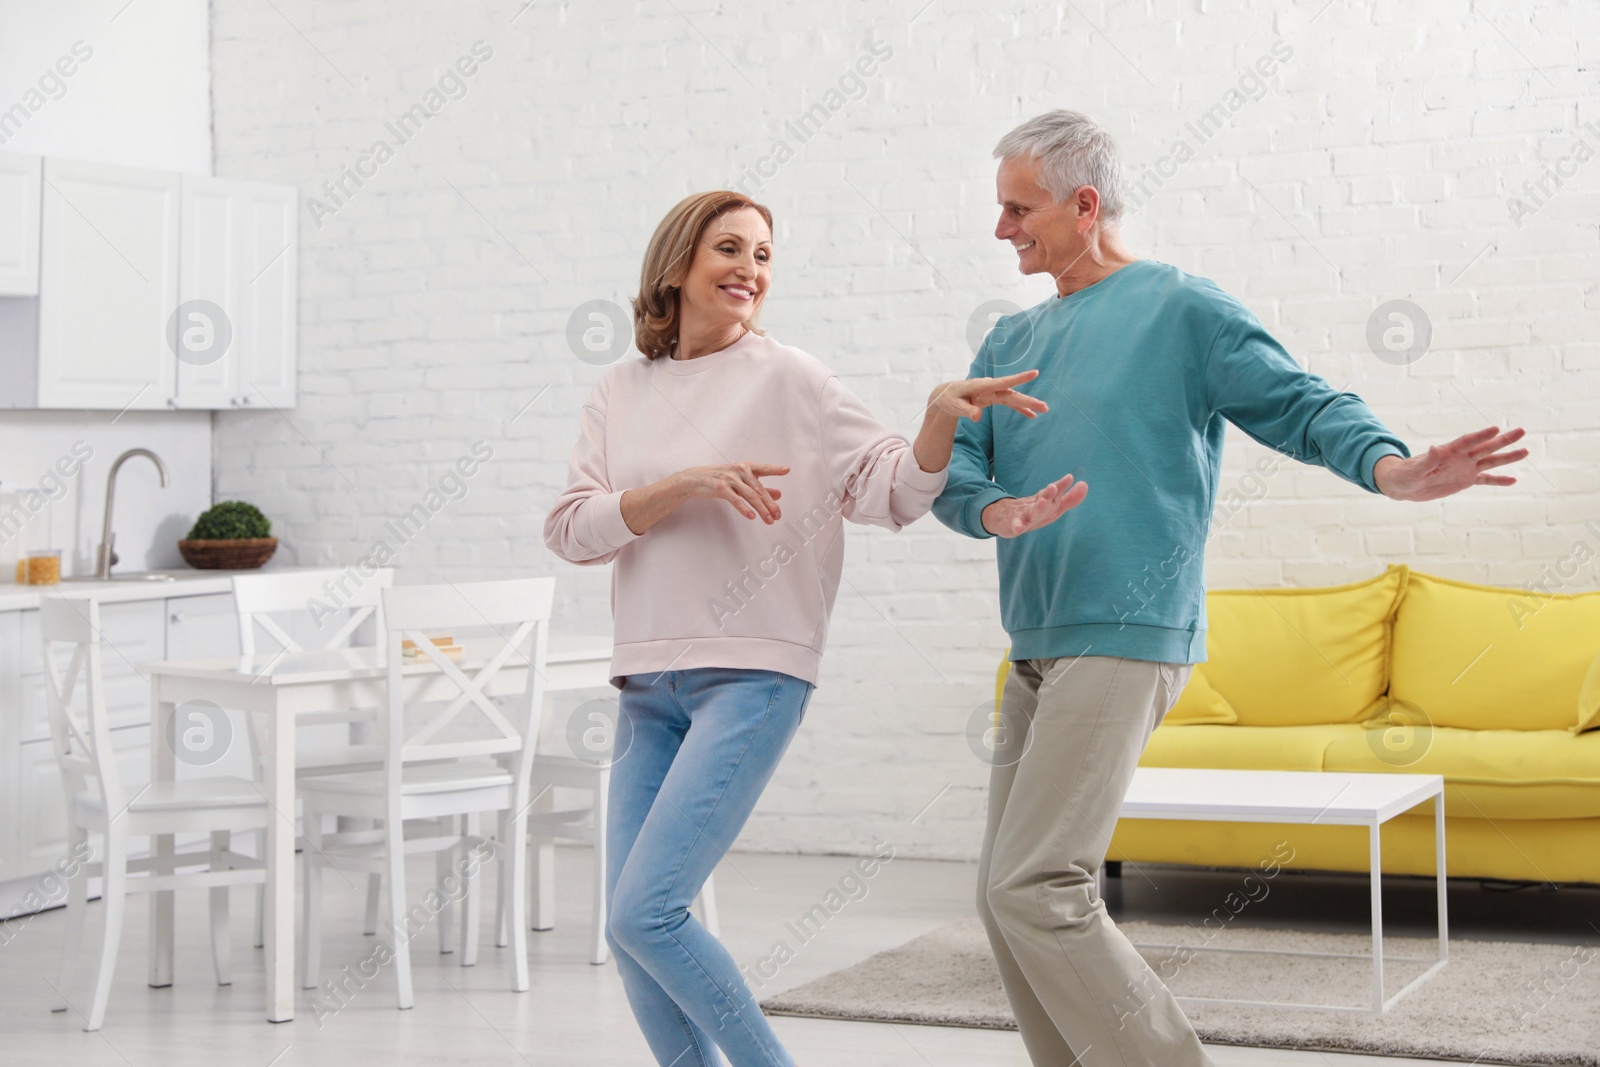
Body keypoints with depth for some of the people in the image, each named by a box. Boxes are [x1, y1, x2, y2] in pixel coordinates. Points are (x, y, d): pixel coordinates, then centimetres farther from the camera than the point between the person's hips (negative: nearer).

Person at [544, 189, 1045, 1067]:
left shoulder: (787, 379, -1)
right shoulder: (619, 394, 11)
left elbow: (892, 493, -5)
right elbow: (570, 529, -1)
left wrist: (941, 420, -24)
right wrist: (686, 485, -14)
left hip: (753, 675, -5)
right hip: (648, 683, 5)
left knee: (645, 913, -14)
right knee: (628, 931, 4)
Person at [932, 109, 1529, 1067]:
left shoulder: (1182, 309, -1)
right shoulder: (1012, 341, 18)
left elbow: (1302, 404, -7)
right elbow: (951, 466, 8)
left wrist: (1393, 469, -27)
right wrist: (1001, 512, -15)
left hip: (1126, 638, -8)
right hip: (1036, 649, 8)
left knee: (1034, 888, -17)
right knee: (1008, 896, 10)